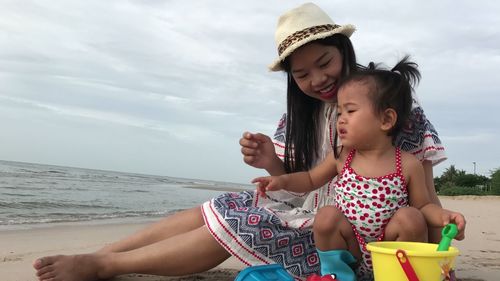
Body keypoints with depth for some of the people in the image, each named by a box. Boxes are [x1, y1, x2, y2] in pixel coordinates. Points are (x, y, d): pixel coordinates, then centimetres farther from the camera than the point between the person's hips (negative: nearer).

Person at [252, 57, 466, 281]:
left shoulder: (408, 165, -9)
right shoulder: (341, 157, -3)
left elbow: (423, 205, 1)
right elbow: (311, 180, 10)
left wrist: (442, 216, -20)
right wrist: (283, 180, -7)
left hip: (391, 253, -1)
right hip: (350, 249, 1)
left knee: (411, 217, -25)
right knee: (326, 216, -23)